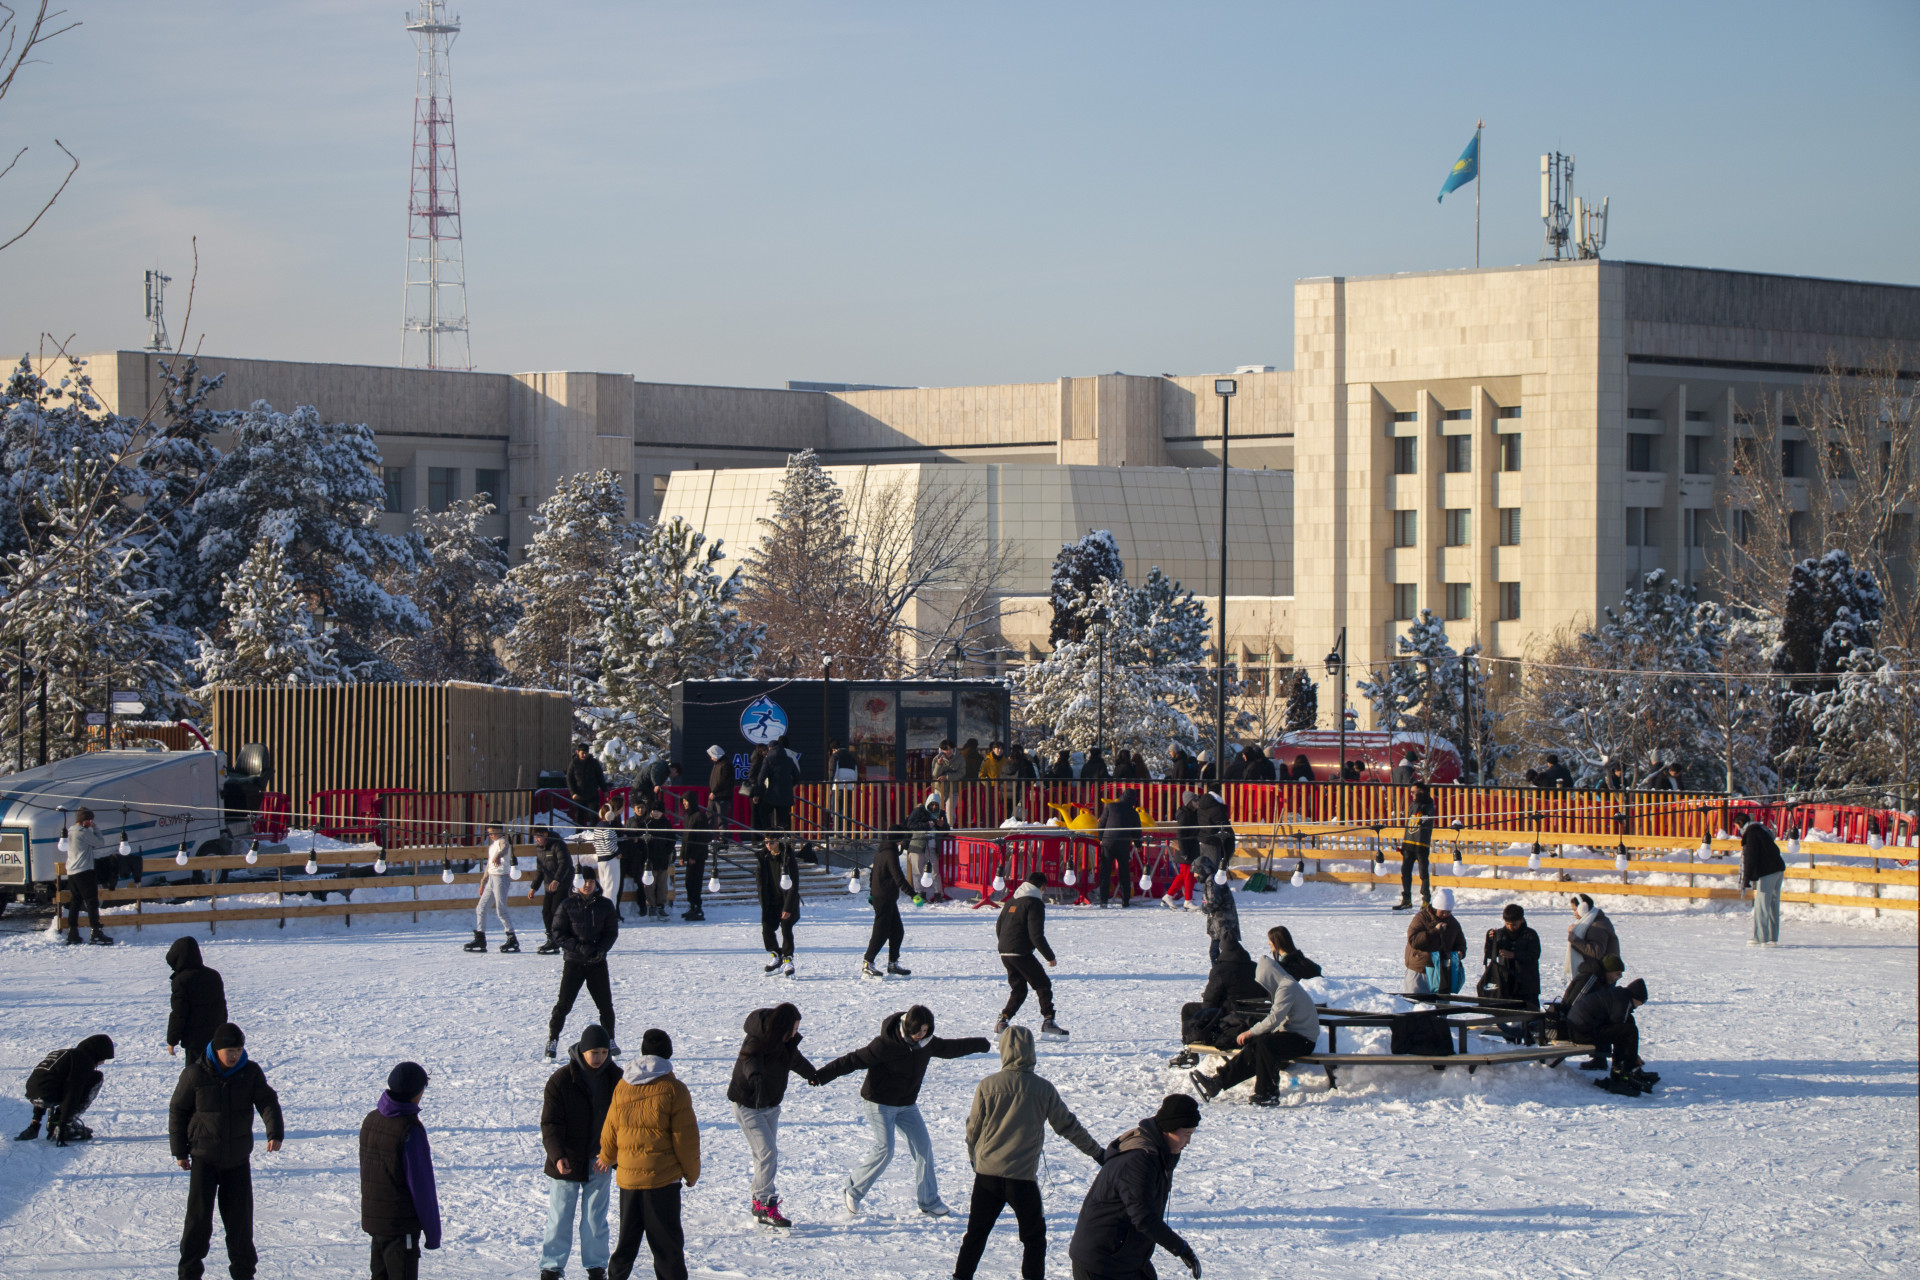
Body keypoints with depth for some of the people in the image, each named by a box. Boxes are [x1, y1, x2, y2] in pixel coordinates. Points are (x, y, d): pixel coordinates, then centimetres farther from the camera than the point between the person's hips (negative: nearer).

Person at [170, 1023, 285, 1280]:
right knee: (199, 1215, -6)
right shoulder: (195, 1074, -9)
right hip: (204, 1157, -2)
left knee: (240, 1215, 7)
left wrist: (275, 1132, -27)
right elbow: (178, 1111, -1)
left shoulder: (250, 1072, -2)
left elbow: (267, 1101, -9)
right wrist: (179, 1150, 0)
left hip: (238, 1158, 3)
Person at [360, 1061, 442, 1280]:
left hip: (373, 1219, 8)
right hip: (401, 1223, -8)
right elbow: (422, 1185, -18)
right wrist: (433, 1233, -10)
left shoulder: (371, 1120, 4)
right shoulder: (410, 1130, -21)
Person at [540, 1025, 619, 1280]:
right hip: (566, 1163, -2)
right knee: (559, 1218, 3)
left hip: (599, 1162, 2)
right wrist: (557, 1156, -28)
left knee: (596, 1218, 9)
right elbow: (550, 1124, -13)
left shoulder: (615, 1078, -1)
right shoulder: (560, 1081, -11)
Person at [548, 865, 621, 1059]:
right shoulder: (568, 905, -3)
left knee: (605, 1004, 4)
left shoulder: (605, 905, 3)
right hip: (573, 962, -2)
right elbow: (558, 934, -4)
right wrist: (579, 948, -17)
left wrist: (601, 949, -12)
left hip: (597, 962, 2)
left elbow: (612, 932, 6)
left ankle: (610, 1040, 20)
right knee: (564, 1004, -5)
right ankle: (552, 1040, 7)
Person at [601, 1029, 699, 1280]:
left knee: (627, 1240, 16)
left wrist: (607, 1159, 32)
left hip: (628, 1177, 4)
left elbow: (610, 1132, 12)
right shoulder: (673, 1089, -9)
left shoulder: (622, 1087, 4)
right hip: (663, 1178, -4)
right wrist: (692, 1172, 6)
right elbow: (685, 1138, -8)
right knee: (667, 1243, 0)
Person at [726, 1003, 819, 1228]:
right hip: (748, 1106, -8)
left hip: (771, 1105, 8)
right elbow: (750, 1061, -50)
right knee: (768, 1153, -14)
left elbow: (795, 1059, 20)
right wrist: (755, 1076, -74)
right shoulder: (756, 1043, -27)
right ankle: (767, 1207, -9)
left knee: (766, 1154, 11)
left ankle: (759, 1201, 22)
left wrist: (812, 1075, 40)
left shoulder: (785, 1042, -2)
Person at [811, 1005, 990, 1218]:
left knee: (923, 1146, 1)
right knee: (884, 1149, -17)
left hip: (907, 1104, 7)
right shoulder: (885, 1045, -24)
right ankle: (853, 1192, 1)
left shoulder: (927, 1043, -2)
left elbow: (950, 1048, 19)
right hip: (880, 1102, -7)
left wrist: (979, 1044, 32)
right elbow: (854, 1060, -23)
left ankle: (929, 1201, 12)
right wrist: (821, 1076, -29)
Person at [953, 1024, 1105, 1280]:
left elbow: (973, 1128, 5)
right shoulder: (1043, 1089, -2)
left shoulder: (988, 1086, -3)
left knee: (976, 1233, 13)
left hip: (987, 1173, 1)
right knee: (1034, 1237, 12)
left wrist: (974, 1158, 24)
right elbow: (1068, 1126, 7)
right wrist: (1097, 1152, 20)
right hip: (1023, 1177, -1)